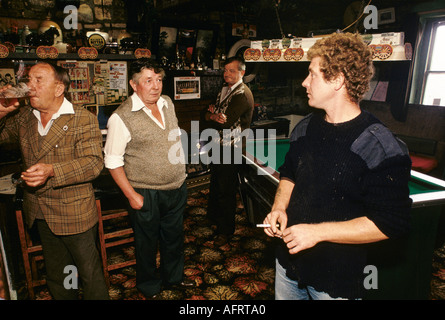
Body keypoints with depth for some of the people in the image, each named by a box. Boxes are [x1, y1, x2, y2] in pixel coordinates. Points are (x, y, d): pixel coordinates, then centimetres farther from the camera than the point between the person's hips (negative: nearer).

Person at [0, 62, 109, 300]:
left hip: (74, 215, -6)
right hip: (40, 214, 6)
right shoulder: (22, 117, 5)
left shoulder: (84, 120, -14)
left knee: (90, 273, 10)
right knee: (55, 275, 24)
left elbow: (94, 162, -22)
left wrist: (52, 171, -35)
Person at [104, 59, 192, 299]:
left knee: (174, 236, 23)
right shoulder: (121, 117, -18)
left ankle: (174, 276, 48)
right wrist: (131, 195, -15)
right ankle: (149, 287, 41)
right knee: (147, 242, 15)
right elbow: (113, 161, -14)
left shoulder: (167, 103, 2)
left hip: (177, 187, 6)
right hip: (147, 195, -6)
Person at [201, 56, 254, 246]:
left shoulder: (243, 94, -16)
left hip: (231, 148, -9)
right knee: (215, 183, 20)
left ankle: (226, 230, 17)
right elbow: (207, 115, 8)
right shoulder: (225, 90, 13)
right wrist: (214, 115, -14)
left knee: (226, 190, 1)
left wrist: (211, 115, -9)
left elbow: (225, 123, -26)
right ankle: (213, 216, 41)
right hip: (219, 145, 9)